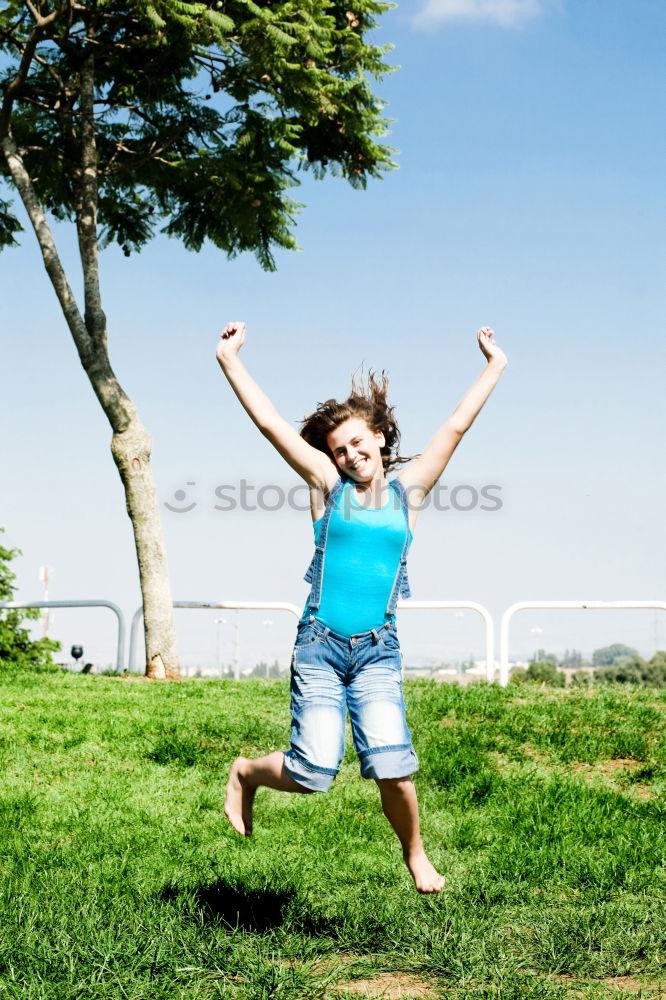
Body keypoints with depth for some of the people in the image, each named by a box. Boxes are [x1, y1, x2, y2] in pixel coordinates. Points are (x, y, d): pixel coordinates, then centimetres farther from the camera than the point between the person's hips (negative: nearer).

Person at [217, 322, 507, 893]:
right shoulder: (328, 486, 7)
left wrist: (494, 367, 16)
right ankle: (246, 772, 25)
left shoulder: (408, 489, 11)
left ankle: (416, 853, 13)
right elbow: (269, 422, 5)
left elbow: (457, 426, 13)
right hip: (320, 646, -1)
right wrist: (229, 359, 4)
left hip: (378, 652, 1)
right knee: (313, 773, -8)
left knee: (391, 766, -15)